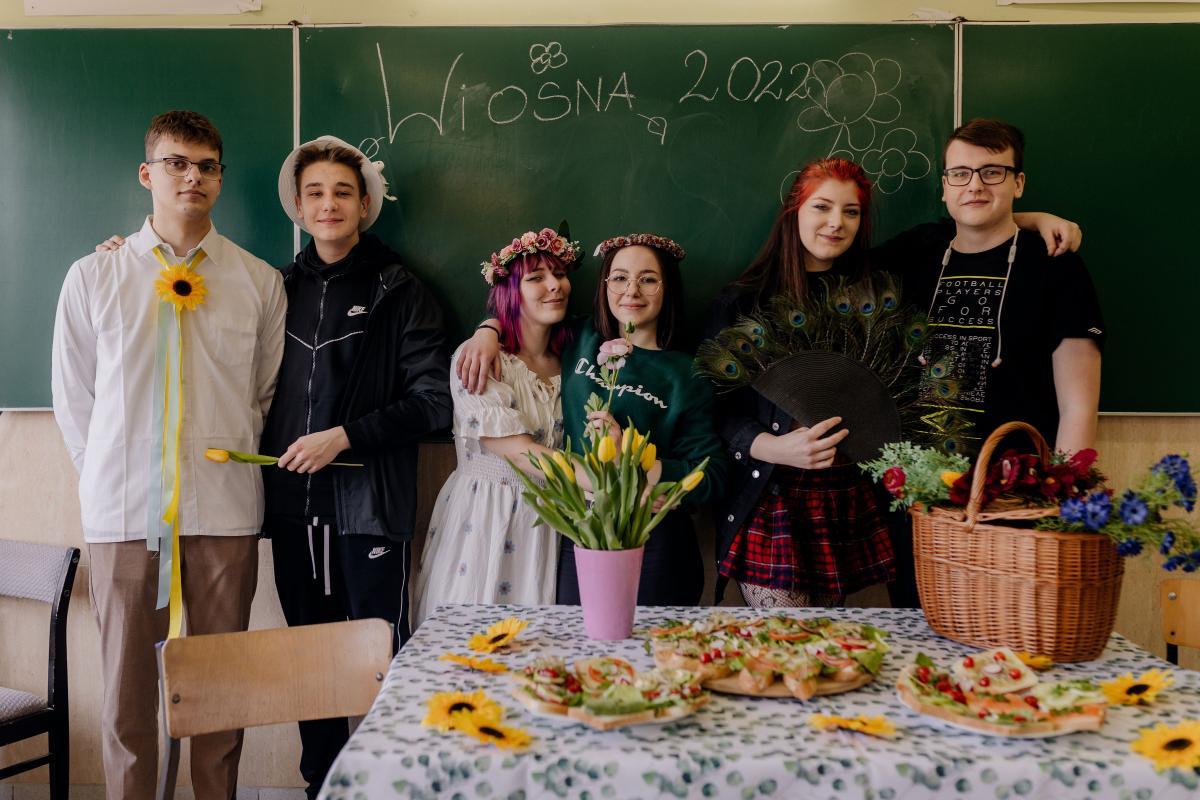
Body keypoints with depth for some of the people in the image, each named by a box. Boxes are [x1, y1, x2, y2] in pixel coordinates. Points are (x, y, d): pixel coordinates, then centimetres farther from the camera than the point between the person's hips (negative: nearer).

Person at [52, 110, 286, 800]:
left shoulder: (259, 281, 5)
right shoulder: (93, 277, 5)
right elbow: (73, 396, 10)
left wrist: (232, 458, 7)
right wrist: (114, 476, 7)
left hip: (225, 511, 0)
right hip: (125, 511, 0)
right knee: (127, 685, 6)